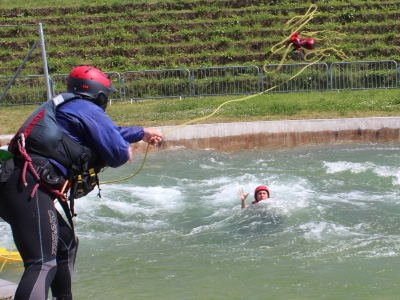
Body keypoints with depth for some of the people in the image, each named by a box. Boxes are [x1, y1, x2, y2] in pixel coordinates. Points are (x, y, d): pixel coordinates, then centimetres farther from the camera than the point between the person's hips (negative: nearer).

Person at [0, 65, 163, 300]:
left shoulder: (67, 107, 27)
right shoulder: (88, 110, -1)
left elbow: (107, 132, 41)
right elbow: (117, 153, -4)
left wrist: (142, 133, 54)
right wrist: (126, 151, 20)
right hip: (29, 187, -10)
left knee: (66, 243, 27)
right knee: (43, 263, -19)